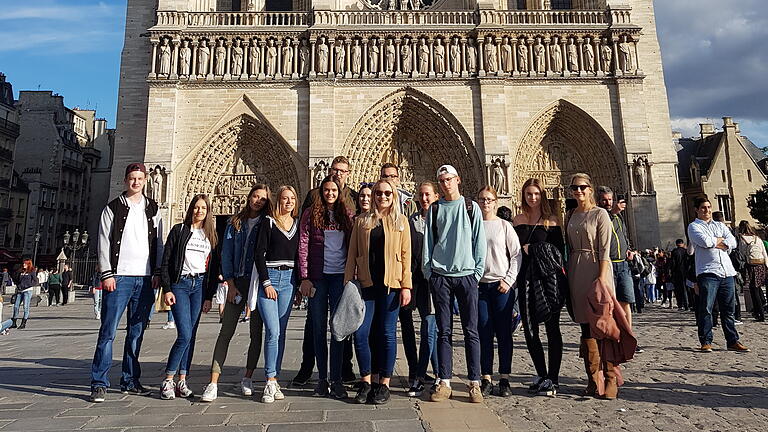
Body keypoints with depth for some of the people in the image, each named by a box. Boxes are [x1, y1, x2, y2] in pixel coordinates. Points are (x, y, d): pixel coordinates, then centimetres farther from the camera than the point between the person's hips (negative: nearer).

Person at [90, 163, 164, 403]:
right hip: (119, 277, -3)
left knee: (137, 333, 7)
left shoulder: (153, 209, 14)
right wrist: (107, 274, -8)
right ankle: (99, 384, 2)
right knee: (108, 331, -5)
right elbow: (104, 243, 1)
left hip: (145, 279, 3)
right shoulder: (113, 208, 6)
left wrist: (157, 273, 3)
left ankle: (130, 381, 16)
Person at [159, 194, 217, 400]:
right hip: (179, 284, -3)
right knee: (185, 335, -12)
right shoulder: (179, 230, 4)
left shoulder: (211, 234, 12)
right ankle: (167, 381, 1)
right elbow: (165, 262, 1)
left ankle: (182, 381, 11)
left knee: (191, 335, 3)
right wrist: (166, 289, -8)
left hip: (200, 285, 3)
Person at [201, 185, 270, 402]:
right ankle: (213, 383, -2)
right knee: (226, 331, -3)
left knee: (256, 332, 5)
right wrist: (230, 284, -2)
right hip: (238, 282, 1)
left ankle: (248, 378, 20)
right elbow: (226, 254, 6)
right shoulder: (235, 223, 9)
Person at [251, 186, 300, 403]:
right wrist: (267, 283, -11)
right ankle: (270, 382, -3)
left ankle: (275, 380, 12)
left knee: (281, 332, 5)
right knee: (273, 331, -11)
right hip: (268, 277, -4)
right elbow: (259, 255, -4)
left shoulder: (298, 224, 12)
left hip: (289, 280, 4)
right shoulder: (269, 223, 0)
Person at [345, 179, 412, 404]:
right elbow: (352, 254, 8)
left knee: (387, 333, 4)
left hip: (391, 284, -1)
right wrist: (347, 282, 1)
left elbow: (406, 254, 2)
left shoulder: (401, 221, 6)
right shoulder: (362, 221, 10)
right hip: (367, 283, 2)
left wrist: (406, 285, -5)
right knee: (361, 333, -2)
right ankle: (366, 382, 16)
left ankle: (384, 384, 16)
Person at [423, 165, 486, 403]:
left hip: (466, 275, -1)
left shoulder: (471, 207, 8)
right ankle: (444, 383, 11)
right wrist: (428, 272, 1)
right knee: (444, 331, 4)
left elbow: (479, 241, 5)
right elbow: (428, 241, 9)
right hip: (440, 276, 1)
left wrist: (478, 272, -1)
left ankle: (474, 383, 9)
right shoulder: (434, 209, 11)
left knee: (471, 330, 1)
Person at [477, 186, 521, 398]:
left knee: (504, 333, 3)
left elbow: (517, 255, 2)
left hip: (503, 285, -1)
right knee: (484, 333, 3)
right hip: (480, 285, 1)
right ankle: (486, 379, 11)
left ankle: (504, 380, 12)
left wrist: (509, 280, -7)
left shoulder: (504, 226, 3)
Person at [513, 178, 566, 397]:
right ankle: (541, 375, 21)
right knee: (529, 329, 6)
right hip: (526, 280, 4)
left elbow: (560, 251, -3)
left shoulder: (551, 220, 1)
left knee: (552, 328, 2)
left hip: (548, 279, -4)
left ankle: (553, 379, 8)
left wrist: (532, 249, -10)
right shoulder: (518, 220, 12)